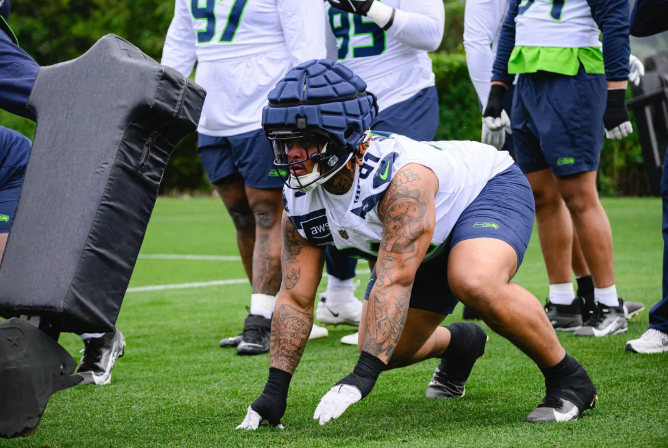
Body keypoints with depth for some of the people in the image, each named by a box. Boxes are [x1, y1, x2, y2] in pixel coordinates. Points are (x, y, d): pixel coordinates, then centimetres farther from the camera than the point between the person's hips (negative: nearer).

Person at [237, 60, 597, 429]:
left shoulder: (402, 177, -41)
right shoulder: (299, 201, -19)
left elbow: (394, 281, -46)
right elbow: (295, 297, -12)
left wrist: (364, 374, -51)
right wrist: (275, 389, -16)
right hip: (431, 246, 8)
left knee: (474, 282, -39)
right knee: (385, 349, 5)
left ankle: (568, 378, -19)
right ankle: (459, 344, 40)